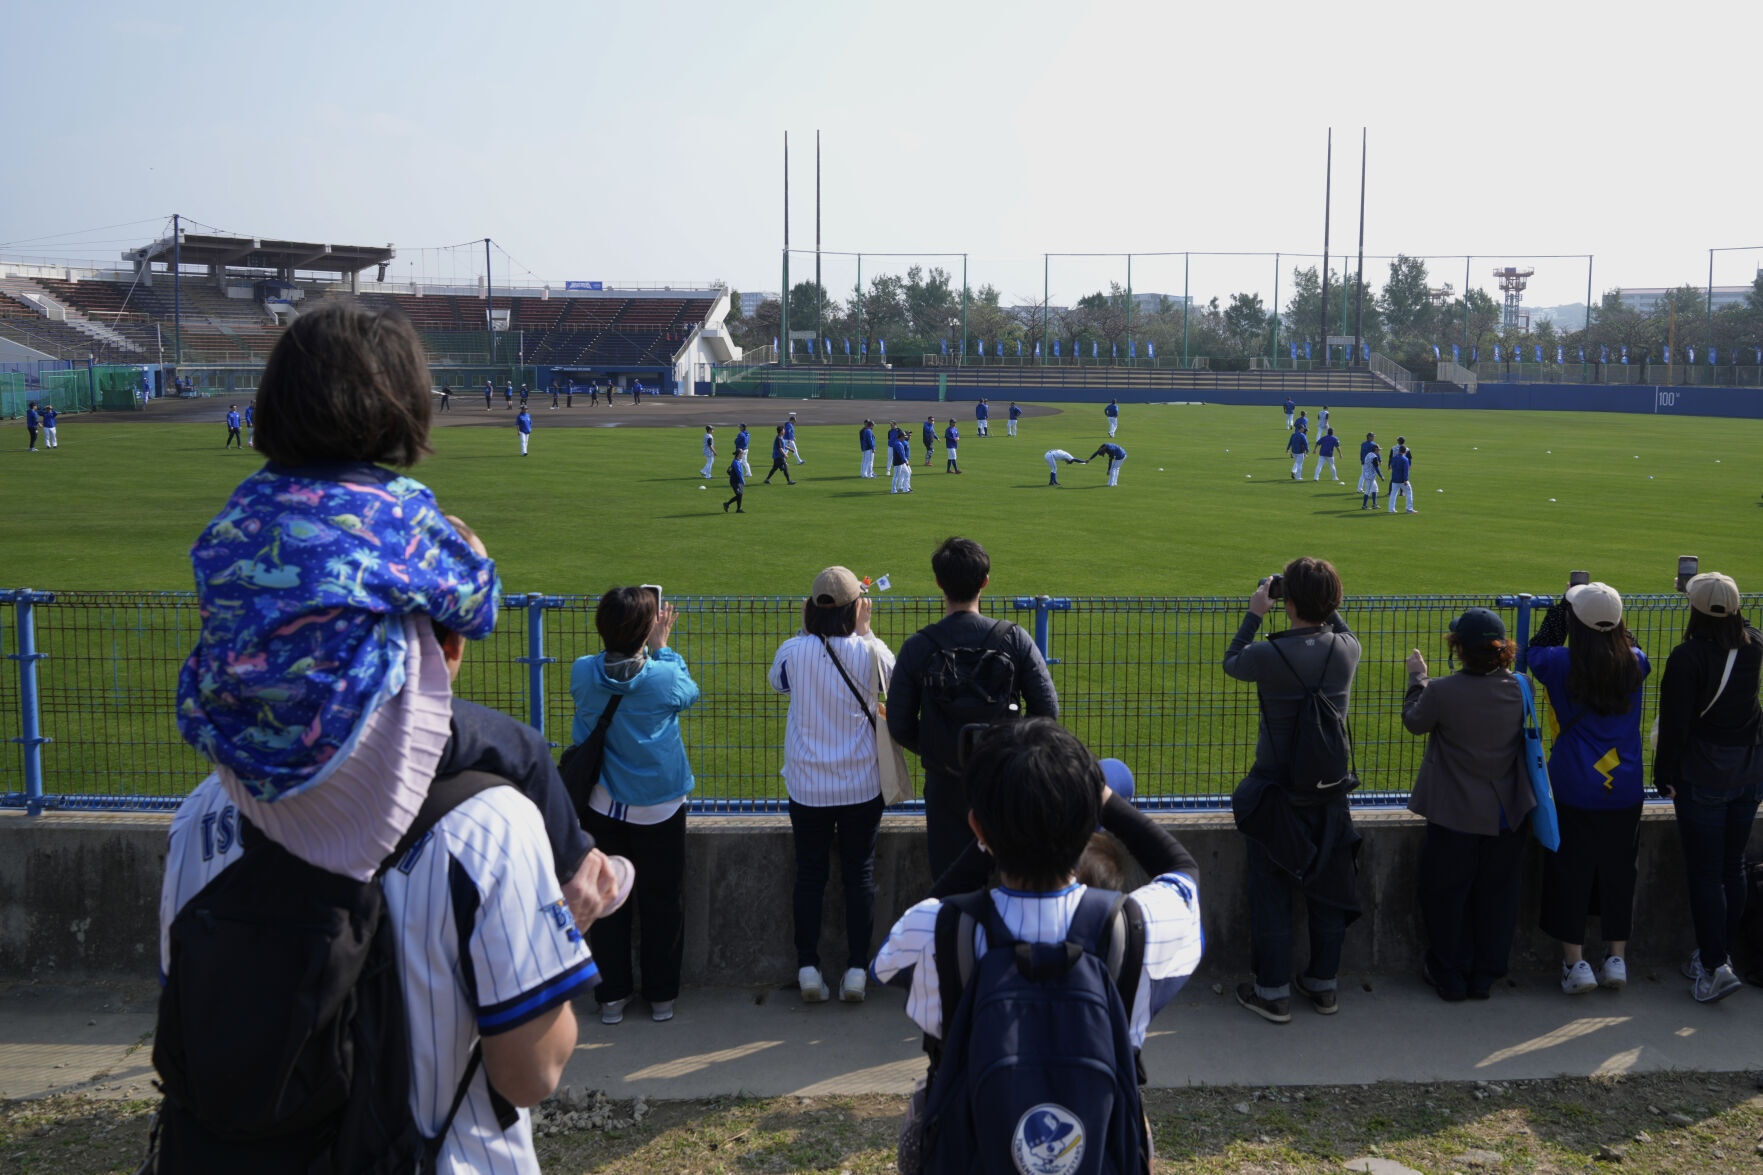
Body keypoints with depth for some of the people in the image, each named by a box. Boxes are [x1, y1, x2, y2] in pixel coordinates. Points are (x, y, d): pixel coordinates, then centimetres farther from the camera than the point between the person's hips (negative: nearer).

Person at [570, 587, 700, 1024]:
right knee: (662, 903, 13)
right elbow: (691, 693, 5)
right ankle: (661, 996, 22)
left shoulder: (582, 673, -12)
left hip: (601, 805, 2)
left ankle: (612, 996, 22)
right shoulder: (666, 678, -18)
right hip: (658, 806, -2)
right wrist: (661, 648, 9)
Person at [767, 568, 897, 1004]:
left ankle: (808, 969, 16)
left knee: (810, 874, 11)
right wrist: (865, 630, 8)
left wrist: (803, 629, 10)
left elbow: (777, 680, 13)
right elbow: (892, 674, 10)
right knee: (859, 874, 11)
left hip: (808, 785, 0)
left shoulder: (793, 651, -11)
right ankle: (856, 971, 15)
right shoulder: (868, 652, -13)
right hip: (862, 784, 0)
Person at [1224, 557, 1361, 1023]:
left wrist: (1254, 614, 10)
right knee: (1327, 887, 17)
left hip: (1276, 793, -4)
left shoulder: (1268, 655, -21)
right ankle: (1323, 984, 29)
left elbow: (1232, 662, 3)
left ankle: (1273, 993, 15)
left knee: (1271, 894, 8)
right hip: (1329, 792, 4)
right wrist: (1325, 604, 15)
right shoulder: (1345, 650, -10)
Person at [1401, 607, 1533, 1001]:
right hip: (1507, 815, 3)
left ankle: (1450, 977, 23)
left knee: (1447, 895, 12)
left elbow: (1414, 721, -2)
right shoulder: (1517, 689, -11)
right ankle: (1484, 976, 26)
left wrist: (1417, 677, 12)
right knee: (1495, 894, 16)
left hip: (1455, 814, -3)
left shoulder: (1441, 691, -21)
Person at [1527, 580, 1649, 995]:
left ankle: (1575, 963, 10)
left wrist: (1561, 607, 13)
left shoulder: (1560, 664, -12)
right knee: (1618, 871, 14)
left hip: (1575, 790, -3)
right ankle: (1616, 959, 21)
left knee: (1570, 872, 6)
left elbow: (1536, 650, 11)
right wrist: (1611, 620, 16)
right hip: (1625, 790, 3)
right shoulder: (1634, 665, -4)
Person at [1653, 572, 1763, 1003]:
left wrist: (1664, 775, -3)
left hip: (1703, 776, -6)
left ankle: (1716, 966, -2)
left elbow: (1674, 725, -14)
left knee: (1704, 873, 0)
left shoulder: (1687, 656, -18)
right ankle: (1719, 952, 26)